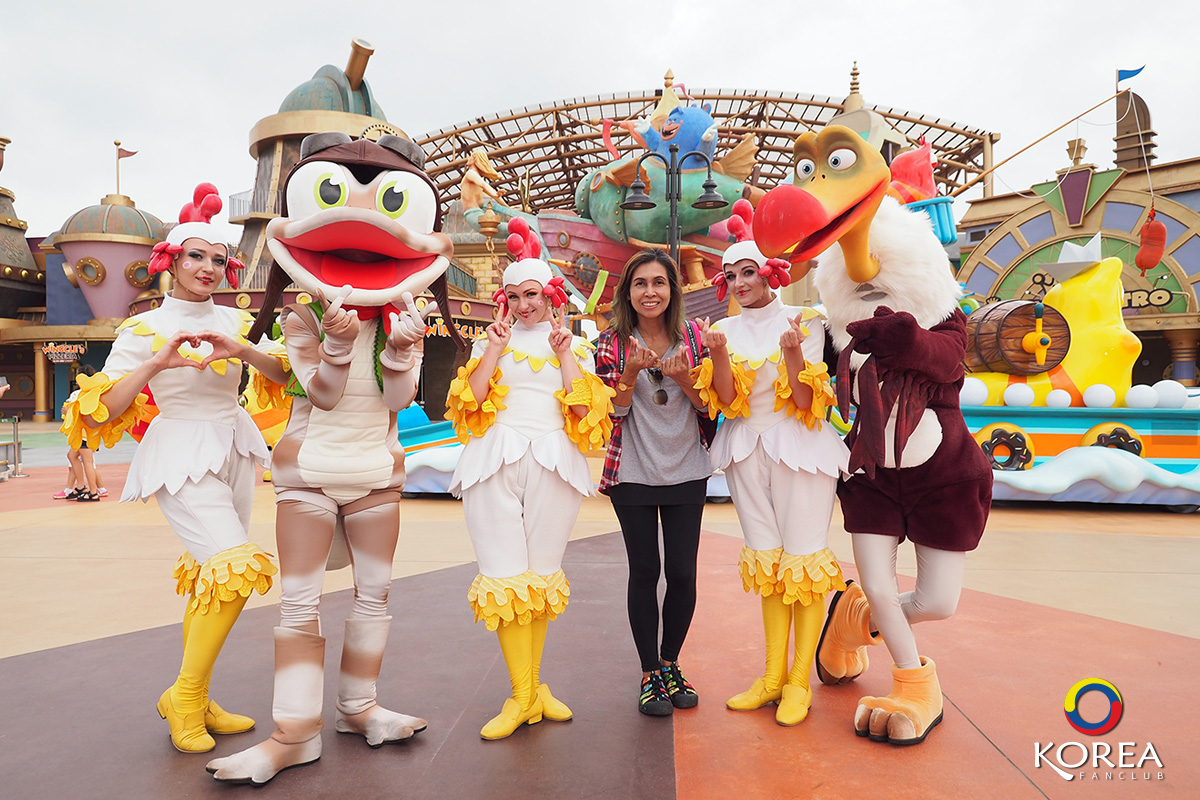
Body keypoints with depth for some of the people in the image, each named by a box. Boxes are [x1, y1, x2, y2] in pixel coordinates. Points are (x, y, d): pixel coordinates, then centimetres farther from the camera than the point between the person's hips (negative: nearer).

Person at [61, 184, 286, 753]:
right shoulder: (145, 330, -4)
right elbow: (104, 409, -9)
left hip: (234, 453, 5)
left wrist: (241, 351, -17)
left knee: (211, 577, 10)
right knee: (236, 565, -19)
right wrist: (158, 362, -22)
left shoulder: (233, 320, 8)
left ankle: (193, 702, 25)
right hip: (182, 458, -5)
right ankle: (184, 699, -1)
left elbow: (285, 374, 0)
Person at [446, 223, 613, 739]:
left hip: (553, 465, 1)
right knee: (505, 576, -5)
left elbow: (584, 409, 0)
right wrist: (496, 349, -4)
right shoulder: (491, 340, 14)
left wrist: (565, 355, -3)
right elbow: (471, 399, 0)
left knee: (543, 575, 6)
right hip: (496, 464, 0)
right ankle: (523, 695, 4)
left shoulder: (575, 345, 13)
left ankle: (534, 683, 20)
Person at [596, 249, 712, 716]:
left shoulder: (693, 338, 2)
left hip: (687, 472, 2)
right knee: (644, 571, 4)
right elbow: (614, 410, -4)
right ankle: (649, 672, 19)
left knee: (683, 572, 3)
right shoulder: (612, 342, -1)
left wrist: (683, 378, -17)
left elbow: (709, 405, 2)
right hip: (632, 472, -1)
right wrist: (631, 371, -21)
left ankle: (670, 663, 25)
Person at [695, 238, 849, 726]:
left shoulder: (804, 322, -2)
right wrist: (719, 353, -19)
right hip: (747, 450, 4)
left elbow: (805, 402, -9)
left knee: (802, 556, -3)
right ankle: (773, 675, 18)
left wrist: (793, 352, -24)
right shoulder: (725, 330, 8)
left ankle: (800, 681, 8)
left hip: (799, 446, -3)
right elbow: (727, 401, -4)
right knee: (766, 558, 9)